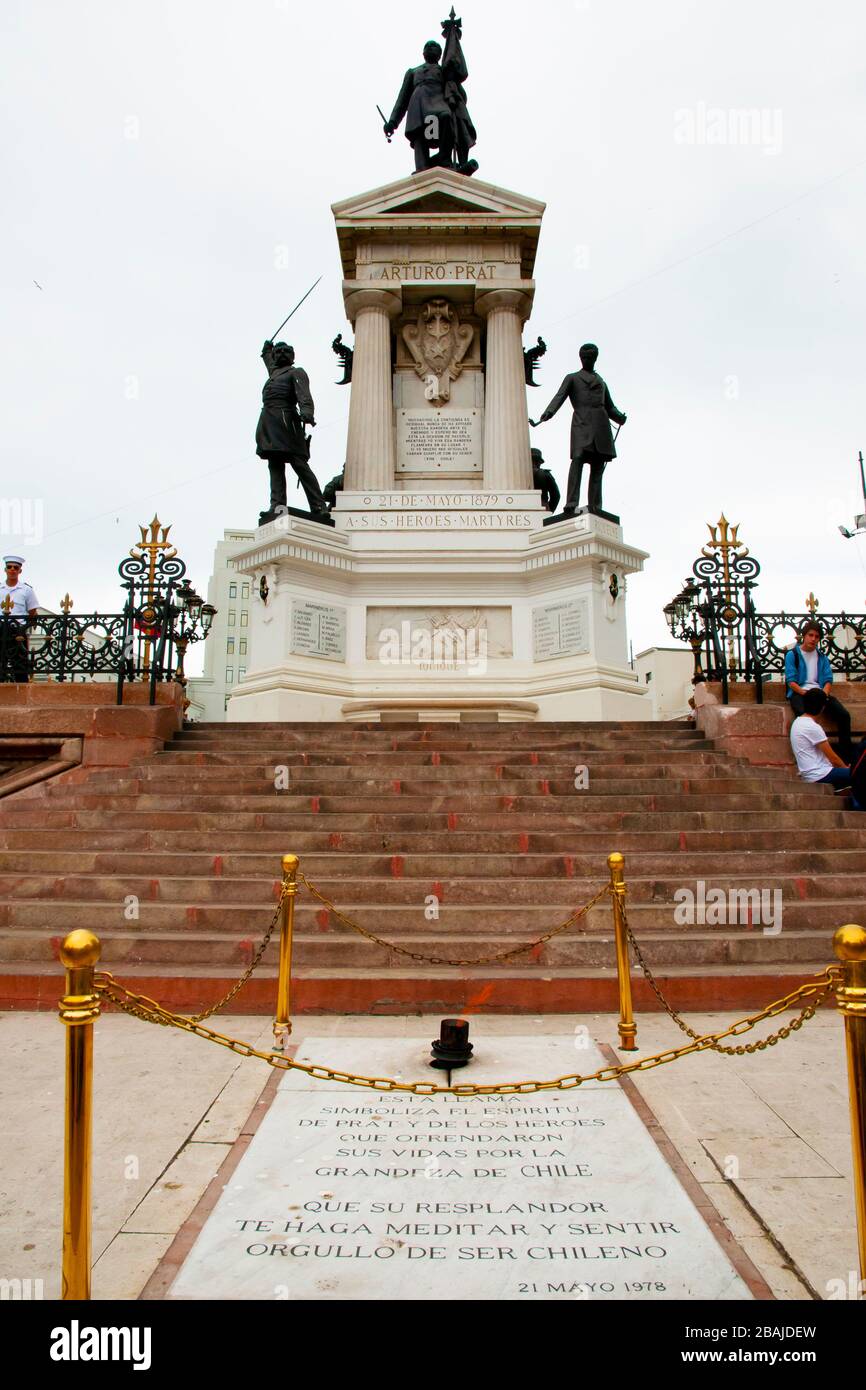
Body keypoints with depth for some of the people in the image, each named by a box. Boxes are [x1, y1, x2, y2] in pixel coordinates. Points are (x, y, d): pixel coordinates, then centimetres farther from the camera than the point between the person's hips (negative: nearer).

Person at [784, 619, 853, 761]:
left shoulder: (822, 657, 20)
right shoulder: (792, 655, 5)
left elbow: (828, 680, 10)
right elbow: (791, 682, -4)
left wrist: (824, 694, -12)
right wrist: (807, 694, -18)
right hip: (799, 693, -4)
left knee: (844, 715, -21)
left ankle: (847, 758, -17)